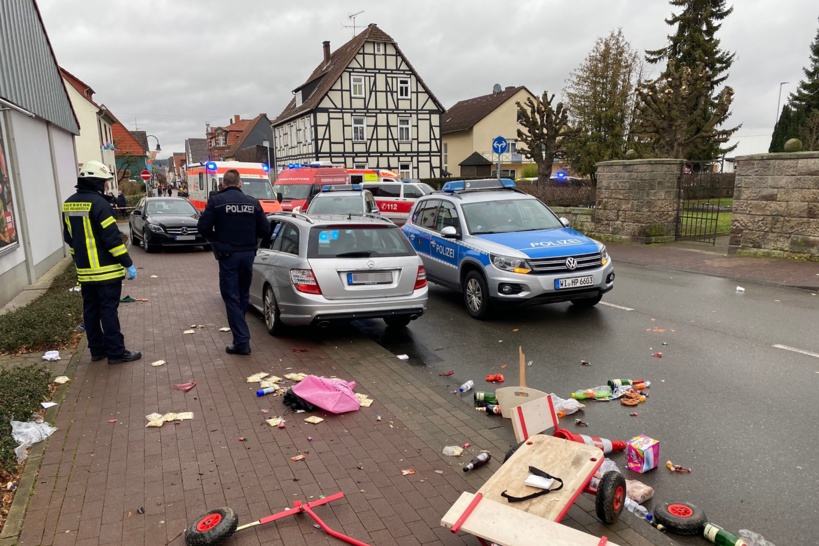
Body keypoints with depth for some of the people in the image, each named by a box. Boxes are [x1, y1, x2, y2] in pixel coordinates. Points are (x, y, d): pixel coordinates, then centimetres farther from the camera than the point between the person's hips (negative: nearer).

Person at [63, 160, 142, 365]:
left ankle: (97, 349, 22)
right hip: (105, 270, -8)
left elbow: (70, 238, 17)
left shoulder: (69, 204, 10)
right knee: (108, 311, -3)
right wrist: (128, 264, -14)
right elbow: (112, 237, -19)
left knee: (90, 310, 13)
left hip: (84, 271, 8)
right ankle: (116, 352, 2)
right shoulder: (98, 203, -16)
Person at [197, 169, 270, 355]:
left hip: (228, 255, -4)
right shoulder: (252, 202, 4)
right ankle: (240, 333, 29)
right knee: (243, 295, 18)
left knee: (231, 297, 0)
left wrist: (216, 240, 6)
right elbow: (265, 230, 3)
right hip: (248, 254, 4)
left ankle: (242, 341, -5)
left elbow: (203, 226, -11)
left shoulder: (216, 200, -5)